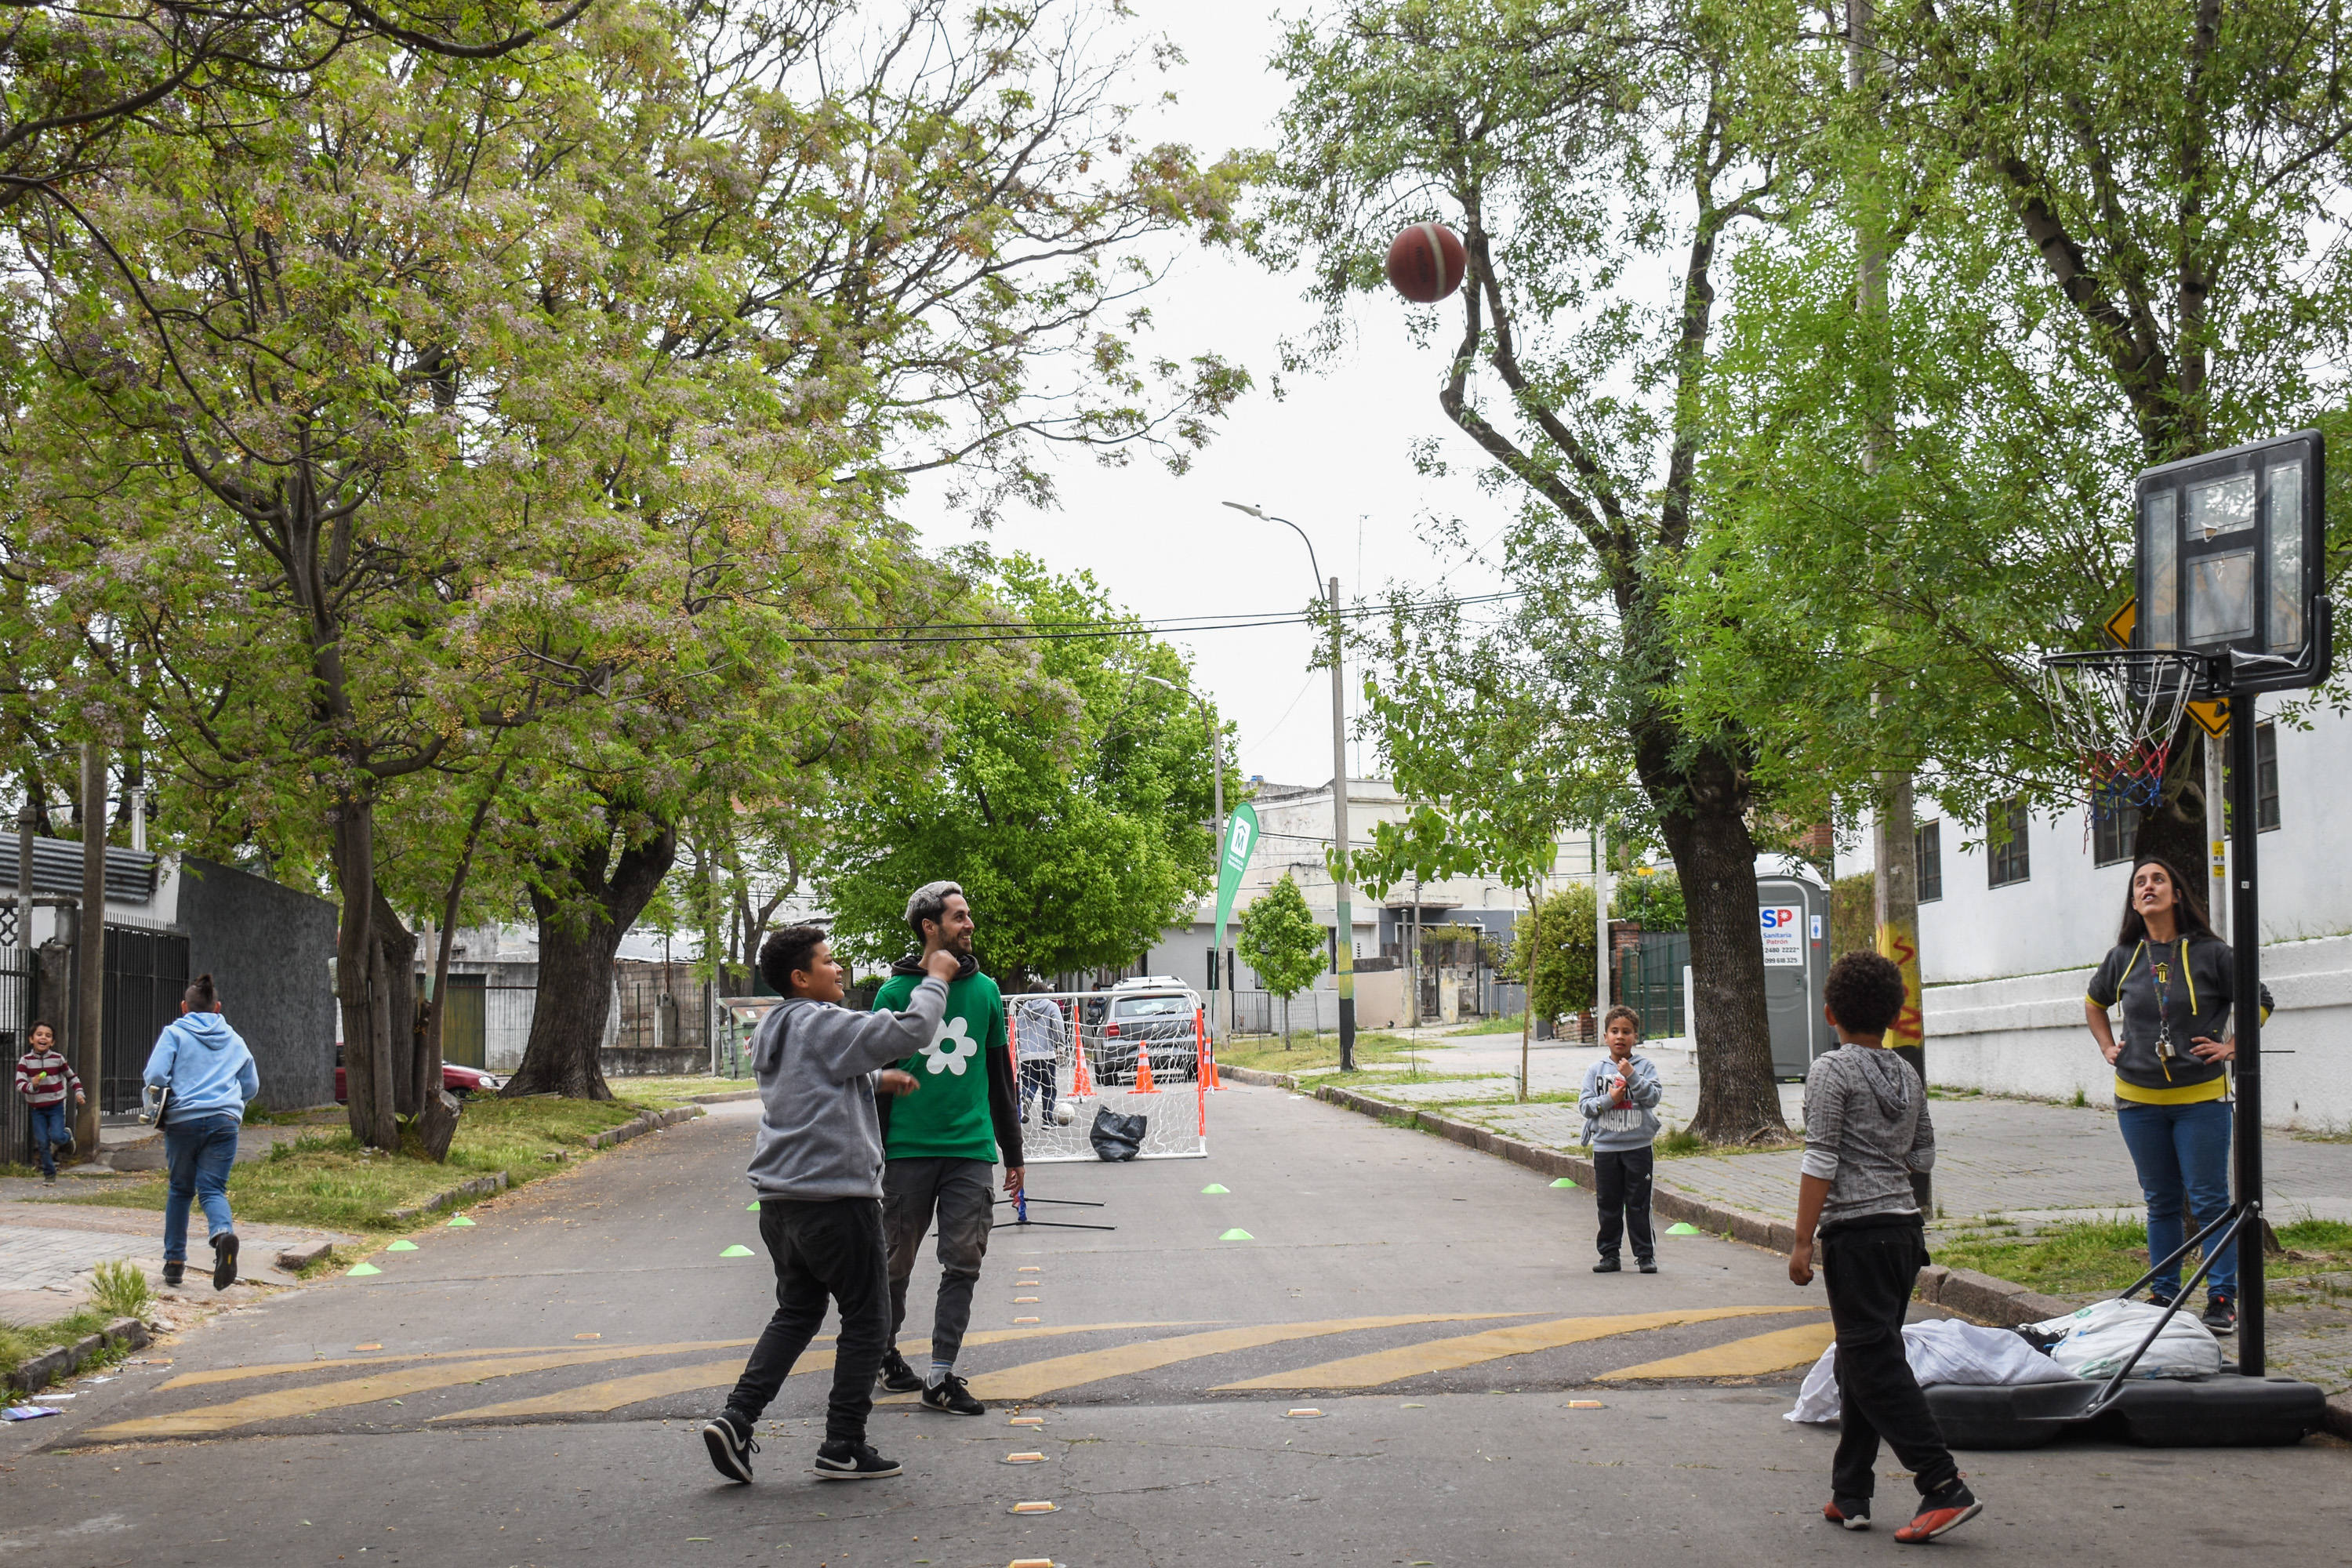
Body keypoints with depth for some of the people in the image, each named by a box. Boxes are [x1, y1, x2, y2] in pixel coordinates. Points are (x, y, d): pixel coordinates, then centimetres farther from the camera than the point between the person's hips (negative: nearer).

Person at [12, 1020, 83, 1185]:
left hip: (56, 1105, -1)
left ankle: (67, 1136, 24)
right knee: (42, 1143, 1)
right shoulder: (25, 1061, -8)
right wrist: (32, 1086, -33)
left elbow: (72, 1077, 8)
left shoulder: (58, 1059, -6)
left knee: (57, 1137, -14)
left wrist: (78, 1092, -1)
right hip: (37, 1108, 1)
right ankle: (49, 1174, 16)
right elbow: (20, 1084, -13)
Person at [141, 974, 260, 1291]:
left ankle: (175, 1261, 19)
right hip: (225, 1122, 2)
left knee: (180, 1190, 14)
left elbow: (154, 1076, -9)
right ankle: (224, 1232, -34)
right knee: (212, 1189, -2)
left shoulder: (174, 1033, 3)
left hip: (183, 1120, -2)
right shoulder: (234, 1040, 16)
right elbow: (252, 1086, 21)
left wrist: (165, 1096, 12)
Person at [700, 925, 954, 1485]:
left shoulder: (772, 1031, 16)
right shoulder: (825, 1025, -13)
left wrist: (878, 1080, 18)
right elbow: (909, 1030, -18)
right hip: (836, 1198, -9)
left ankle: (737, 1419, 5)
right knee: (866, 1319, 4)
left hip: (779, 1202, 9)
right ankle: (844, 1447, 6)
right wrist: (936, 978, -2)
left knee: (795, 1313, 19)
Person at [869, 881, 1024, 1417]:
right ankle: (885, 1353, 27)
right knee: (896, 1262, 7)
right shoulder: (895, 992, 0)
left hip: (971, 1150, 2)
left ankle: (941, 1376, 0)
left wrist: (1013, 1152, 16)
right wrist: (871, 1154, -1)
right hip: (909, 1150, -2)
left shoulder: (985, 990, 10)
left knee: (963, 1264, -3)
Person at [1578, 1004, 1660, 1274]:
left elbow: (1653, 1097, -10)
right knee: (1609, 1205, 7)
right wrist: (1609, 1099, -15)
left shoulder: (1646, 1067, 2)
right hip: (1605, 1146, 2)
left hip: (1639, 1146, -2)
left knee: (1639, 1204, 1)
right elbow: (1585, 1106, 0)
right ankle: (1609, 1254, 15)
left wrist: (1632, 1076, -18)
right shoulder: (1596, 1070, 5)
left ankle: (1645, 1254, 8)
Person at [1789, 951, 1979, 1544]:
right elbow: (1924, 1156, 17)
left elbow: (1820, 1162, -13)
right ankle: (1850, 1494, 17)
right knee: (1861, 1361, 14)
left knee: (1875, 1366, -6)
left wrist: (1802, 1242, -11)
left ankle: (1946, 1488, -13)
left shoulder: (1832, 1071, -9)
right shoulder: (1908, 1076, 11)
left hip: (1857, 1232, -7)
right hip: (1905, 1227, 8)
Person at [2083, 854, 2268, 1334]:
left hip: (2201, 1098, -3)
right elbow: (2094, 1004, 25)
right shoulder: (2123, 957, 5)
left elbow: (2259, 1001, 7)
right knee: (2161, 1202, 11)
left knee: (2209, 1201, -3)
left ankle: (2222, 1299, 4)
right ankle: (2163, 1295, 19)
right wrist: (2107, 1048, 14)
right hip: (2138, 1100, 3)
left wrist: (2231, 1047, -1)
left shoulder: (2209, 953, -5)